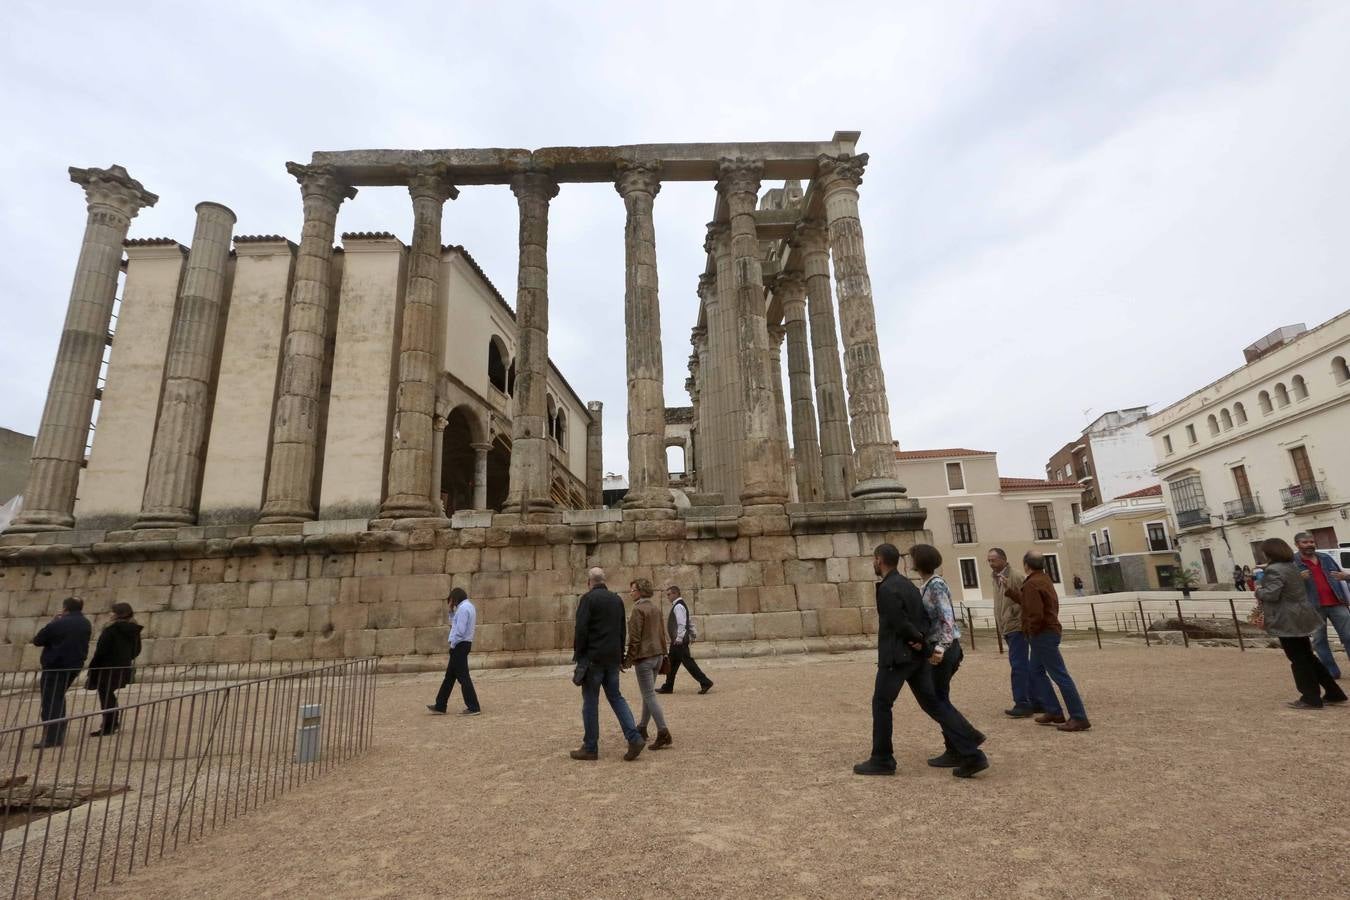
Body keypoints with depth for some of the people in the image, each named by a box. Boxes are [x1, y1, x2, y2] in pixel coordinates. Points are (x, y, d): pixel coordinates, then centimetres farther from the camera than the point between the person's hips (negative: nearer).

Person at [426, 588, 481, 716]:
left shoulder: (463, 608, -15)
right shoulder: (469, 606, 17)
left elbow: (460, 630, -22)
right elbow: (455, 623, 20)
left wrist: (453, 645, -12)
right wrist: (451, 611, 11)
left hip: (460, 644, -10)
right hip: (464, 644, 10)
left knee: (462, 676, -6)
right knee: (450, 675, 15)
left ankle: (473, 707, -3)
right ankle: (440, 706, 23)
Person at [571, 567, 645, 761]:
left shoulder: (588, 598, -10)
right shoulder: (617, 599, 11)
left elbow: (581, 629, -16)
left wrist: (577, 654, -6)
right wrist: (620, 656, 19)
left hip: (593, 657, -6)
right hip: (613, 657, 6)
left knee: (590, 701, 4)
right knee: (616, 696, 12)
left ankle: (590, 747, 11)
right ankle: (634, 738, 1)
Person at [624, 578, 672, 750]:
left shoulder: (638, 609, -14)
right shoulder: (656, 609, 12)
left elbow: (635, 638, -16)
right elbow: (662, 634, 15)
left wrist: (629, 659, -10)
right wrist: (663, 653, 21)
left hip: (644, 657, -9)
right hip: (657, 655, 9)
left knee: (649, 695, -6)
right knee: (648, 694, 18)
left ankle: (663, 734, -10)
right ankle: (642, 728, 30)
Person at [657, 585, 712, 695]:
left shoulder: (678, 606, -17)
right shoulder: (679, 605, 15)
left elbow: (682, 624, -24)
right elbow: (690, 621, 19)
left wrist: (679, 638, -23)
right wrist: (693, 633, 19)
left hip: (679, 641, -11)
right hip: (677, 641, 11)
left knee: (688, 662, -6)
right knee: (672, 664, 16)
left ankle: (705, 682, -2)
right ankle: (668, 687, 24)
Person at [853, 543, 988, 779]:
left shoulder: (886, 589, -17)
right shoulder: (908, 584, 12)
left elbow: (900, 623, -20)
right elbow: (924, 617, 12)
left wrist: (919, 640, -5)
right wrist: (923, 640, -2)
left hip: (896, 656, -9)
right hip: (918, 654, 9)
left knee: (881, 704, 5)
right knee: (932, 702, 11)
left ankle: (882, 760, 13)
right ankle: (971, 754, 5)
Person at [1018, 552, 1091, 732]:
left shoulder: (1031, 584, -19)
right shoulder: (1044, 579, 12)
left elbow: (1036, 614, -27)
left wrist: (1031, 631, -10)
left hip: (1042, 635, -10)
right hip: (1050, 630, 10)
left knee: (1060, 675, -6)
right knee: (1036, 672, 16)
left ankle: (1079, 718, -3)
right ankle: (1053, 711, 19)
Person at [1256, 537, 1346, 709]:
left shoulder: (1274, 570, -21)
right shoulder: (1293, 565, 10)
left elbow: (1271, 594, -27)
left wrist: (1258, 592, -7)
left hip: (1287, 621, -9)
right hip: (1300, 617, 9)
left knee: (1298, 659, 1)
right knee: (1308, 657, 19)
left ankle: (1311, 699, 8)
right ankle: (1334, 693, 25)